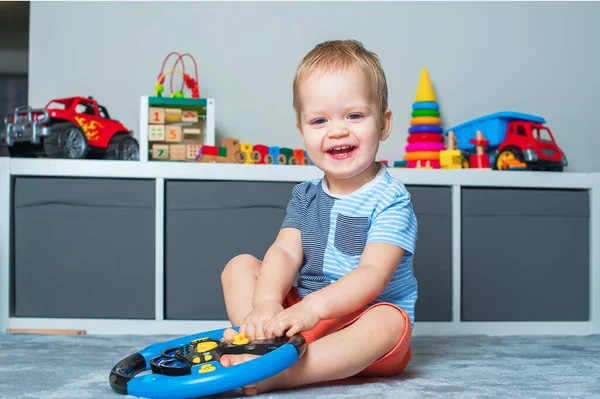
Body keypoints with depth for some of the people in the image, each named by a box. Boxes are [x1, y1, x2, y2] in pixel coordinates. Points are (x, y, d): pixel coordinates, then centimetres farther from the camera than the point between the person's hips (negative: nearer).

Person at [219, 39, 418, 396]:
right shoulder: (305, 196, 8)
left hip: (363, 322, -5)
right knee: (240, 266, -2)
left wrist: (315, 306, -38)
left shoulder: (390, 200, -11)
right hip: (301, 317, 5)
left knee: (387, 322, -37)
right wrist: (267, 302, -28)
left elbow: (374, 273, -23)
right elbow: (285, 252, -6)